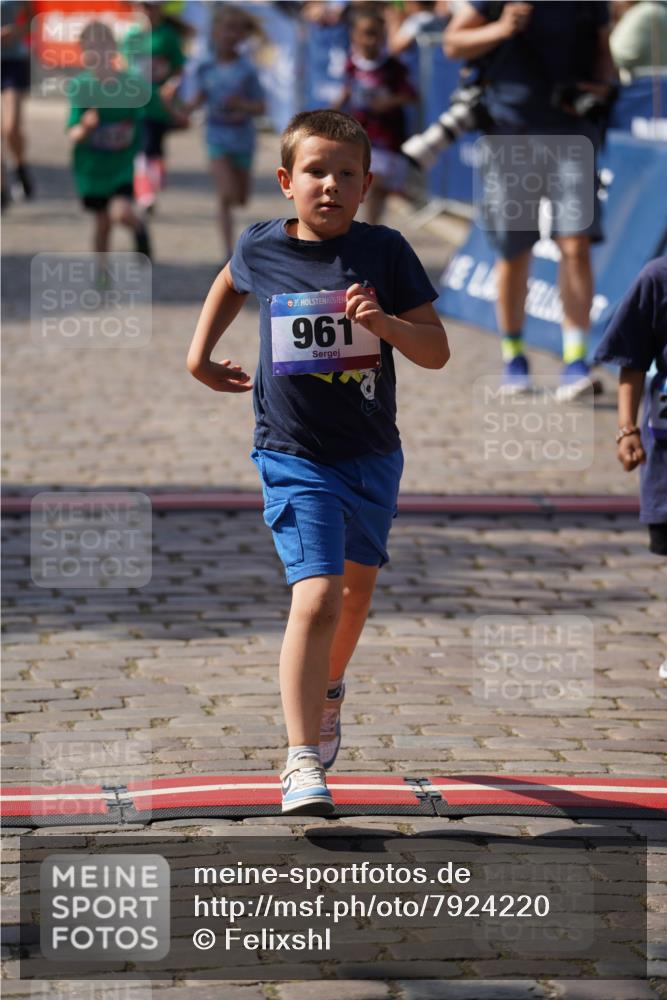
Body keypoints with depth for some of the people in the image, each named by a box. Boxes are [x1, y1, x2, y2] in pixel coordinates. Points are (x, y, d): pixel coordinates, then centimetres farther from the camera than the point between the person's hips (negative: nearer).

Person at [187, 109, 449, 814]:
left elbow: (436, 352, -6)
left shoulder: (383, 252, -7)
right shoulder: (261, 250, -4)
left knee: (356, 588, 23)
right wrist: (201, 353, 15)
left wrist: (385, 323, -24)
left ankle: (327, 689, 53)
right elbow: (229, 284, 22)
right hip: (295, 458, -3)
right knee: (316, 597, -18)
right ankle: (302, 762, -18)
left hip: (372, 456, 3)